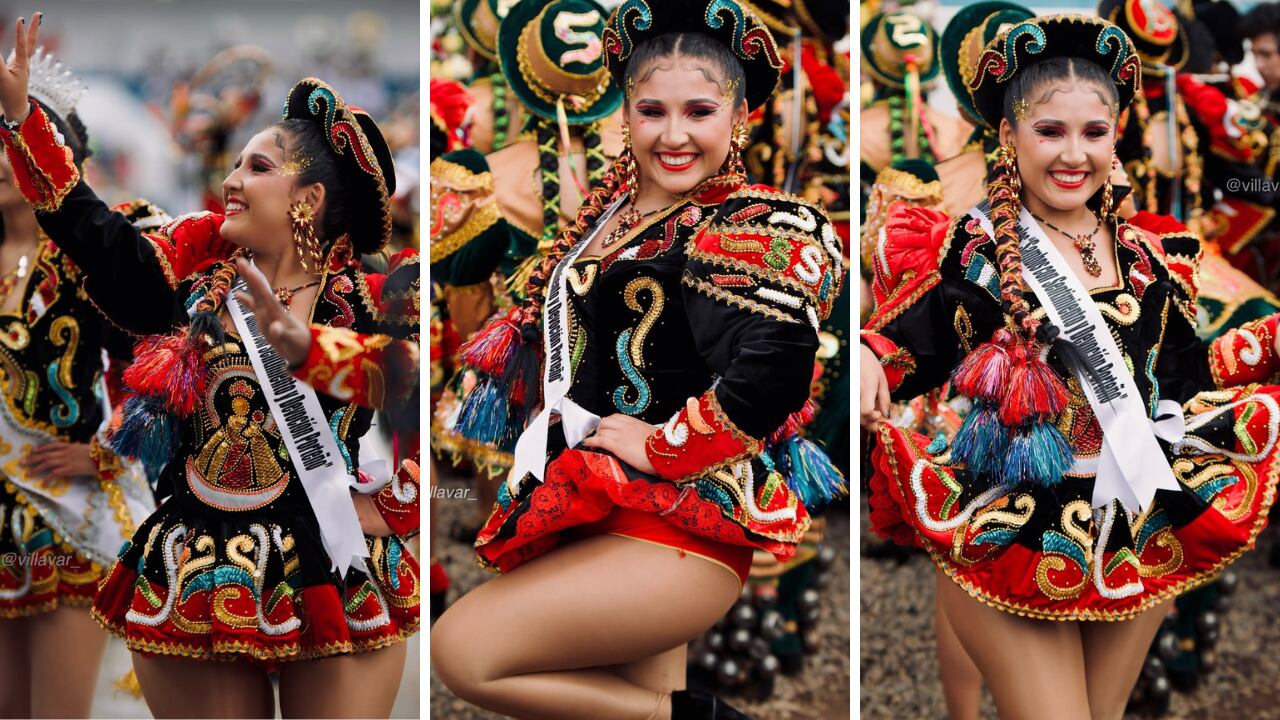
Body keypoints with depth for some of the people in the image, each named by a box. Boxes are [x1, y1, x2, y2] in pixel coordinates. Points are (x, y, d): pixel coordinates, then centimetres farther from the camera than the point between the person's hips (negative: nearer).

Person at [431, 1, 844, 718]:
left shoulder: (756, 229, -12)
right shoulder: (613, 208, 11)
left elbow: (770, 375, -29)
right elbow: (554, 324, 26)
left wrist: (662, 445, -18)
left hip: (677, 536, -8)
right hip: (596, 520, 8)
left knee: (463, 648, -14)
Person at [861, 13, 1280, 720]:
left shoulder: (1151, 255, 7)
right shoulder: (967, 250, -6)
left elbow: (1190, 374, 12)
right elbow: (907, 348, -7)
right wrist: (865, 361, -28)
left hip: (1140, 536, 4)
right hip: (1008, 532, -4)